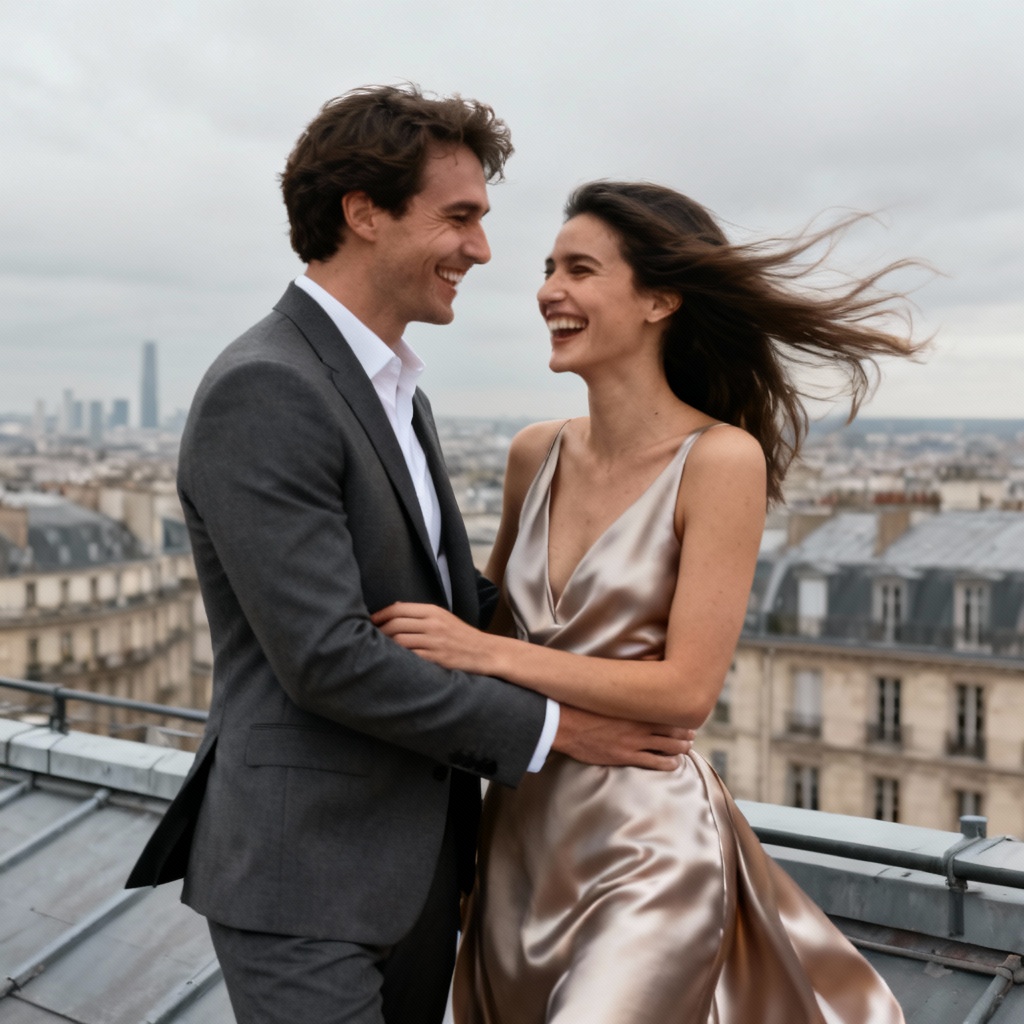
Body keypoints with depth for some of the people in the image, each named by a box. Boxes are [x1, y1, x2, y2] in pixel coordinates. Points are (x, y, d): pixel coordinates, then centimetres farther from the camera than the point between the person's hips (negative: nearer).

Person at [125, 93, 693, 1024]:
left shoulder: (389, 388, 12)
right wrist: (547, 726, -15)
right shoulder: (263, 394, -19)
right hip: (306, 882, -9)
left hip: (420, 864, 9)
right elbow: (327, 658, -24)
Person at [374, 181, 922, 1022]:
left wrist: (489, 653, -19)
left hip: (645, 845, -6)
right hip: (521, 828, 6)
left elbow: (687, 689, -18)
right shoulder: (537, 456, 2)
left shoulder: (721, 459, -15)